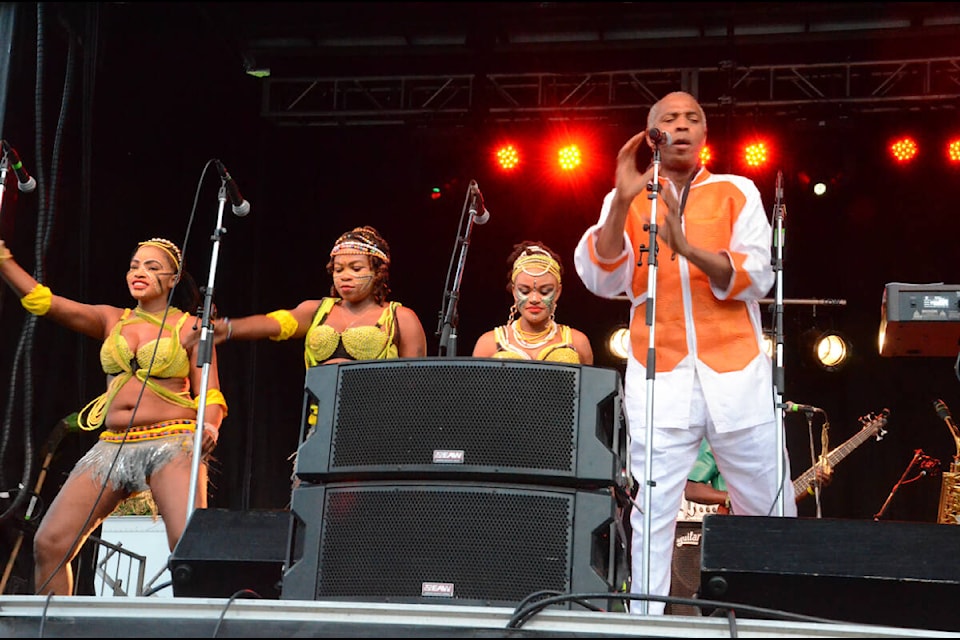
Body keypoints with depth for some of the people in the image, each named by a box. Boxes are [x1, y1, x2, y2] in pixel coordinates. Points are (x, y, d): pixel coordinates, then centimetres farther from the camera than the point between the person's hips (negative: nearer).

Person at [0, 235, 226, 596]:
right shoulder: (111, 320, 17)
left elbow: (211, 396, 1)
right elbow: (41, 301, 10)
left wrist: (209, 426, -21)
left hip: (172, 443, -5)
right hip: (113, 446, 5)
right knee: (48, 543, -6)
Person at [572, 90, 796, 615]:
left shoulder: (737, 192, 9)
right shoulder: (626, 201, 11)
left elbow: (756, 277, -4)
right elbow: (600, 280, -4)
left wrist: (688, 247, -19)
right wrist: (623, 202, -16)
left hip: (736, 374, 0)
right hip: (659, 379, 0)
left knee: (769, 512, 5)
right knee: (653, 514, -7)